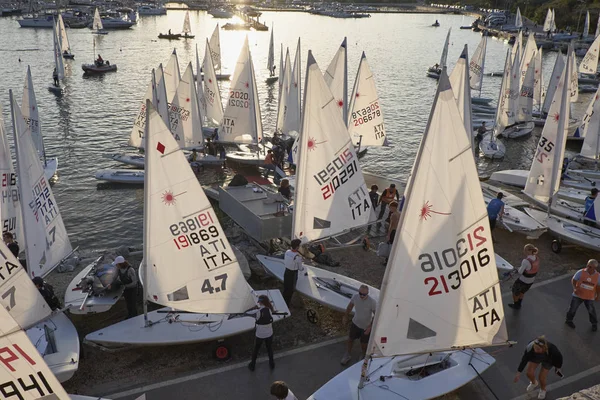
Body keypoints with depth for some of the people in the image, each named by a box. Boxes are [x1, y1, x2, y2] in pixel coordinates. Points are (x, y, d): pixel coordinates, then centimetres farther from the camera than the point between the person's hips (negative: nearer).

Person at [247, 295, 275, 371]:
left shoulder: (257, 311, -25)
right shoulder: (270, 310, -15)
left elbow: (247, 312, -13)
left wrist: (255, 307, 0)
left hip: (259, 335, -2)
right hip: (269, 334, 2)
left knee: (256, 350, 21)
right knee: (269, 349, 26)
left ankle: (252, 365, 38)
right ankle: (272, 364, 43)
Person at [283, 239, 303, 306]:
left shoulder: (287, 252, -12)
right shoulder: (298, 257, -31)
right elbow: (300, 268, -17)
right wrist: (303, 267, 7)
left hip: (286, 272, 6)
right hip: (293, 274, -6)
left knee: (285, 287, 25)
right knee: (290, 289, 16)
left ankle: (284, 301, 44)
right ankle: (287, 303, 33)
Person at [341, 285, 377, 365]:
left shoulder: (372, 302, -30)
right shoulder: (355, 297, -19)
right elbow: (350, 306, 1)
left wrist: (370, 327, -22)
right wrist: (345, 317, 9)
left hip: (366, 327, -3)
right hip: (355, 323, 4)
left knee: (363, 344, 12)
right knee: (350, 339, 18)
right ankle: (347, 356, 43)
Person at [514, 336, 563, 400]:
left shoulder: (552, 349, -43)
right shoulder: (530, 347, -40)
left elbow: (559, 356, -19)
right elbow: (524, 359, -24)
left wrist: (558, 367, 0)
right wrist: (518, 373, -16)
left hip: (548, 360, -2)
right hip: (535, 356, 2)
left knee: (541, 377, -3)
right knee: (529, 373, -3)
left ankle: (543, 390, 33)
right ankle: (534, 383, 34)